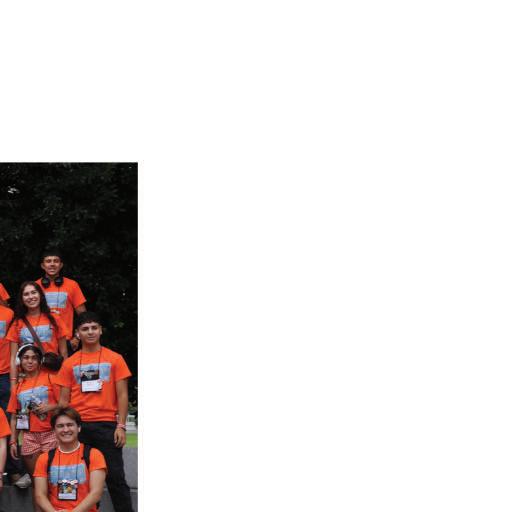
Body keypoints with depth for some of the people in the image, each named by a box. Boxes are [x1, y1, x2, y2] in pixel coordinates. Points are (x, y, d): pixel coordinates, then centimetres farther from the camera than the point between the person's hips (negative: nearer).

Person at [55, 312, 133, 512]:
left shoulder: (114, 359, 5)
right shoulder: (69, 363, 9)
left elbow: (122, 394, 3)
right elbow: (64, 399, 10)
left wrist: (121, 426, -5)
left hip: (106, 425, -2)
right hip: (78, 426, 2)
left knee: (115, 476, -3)